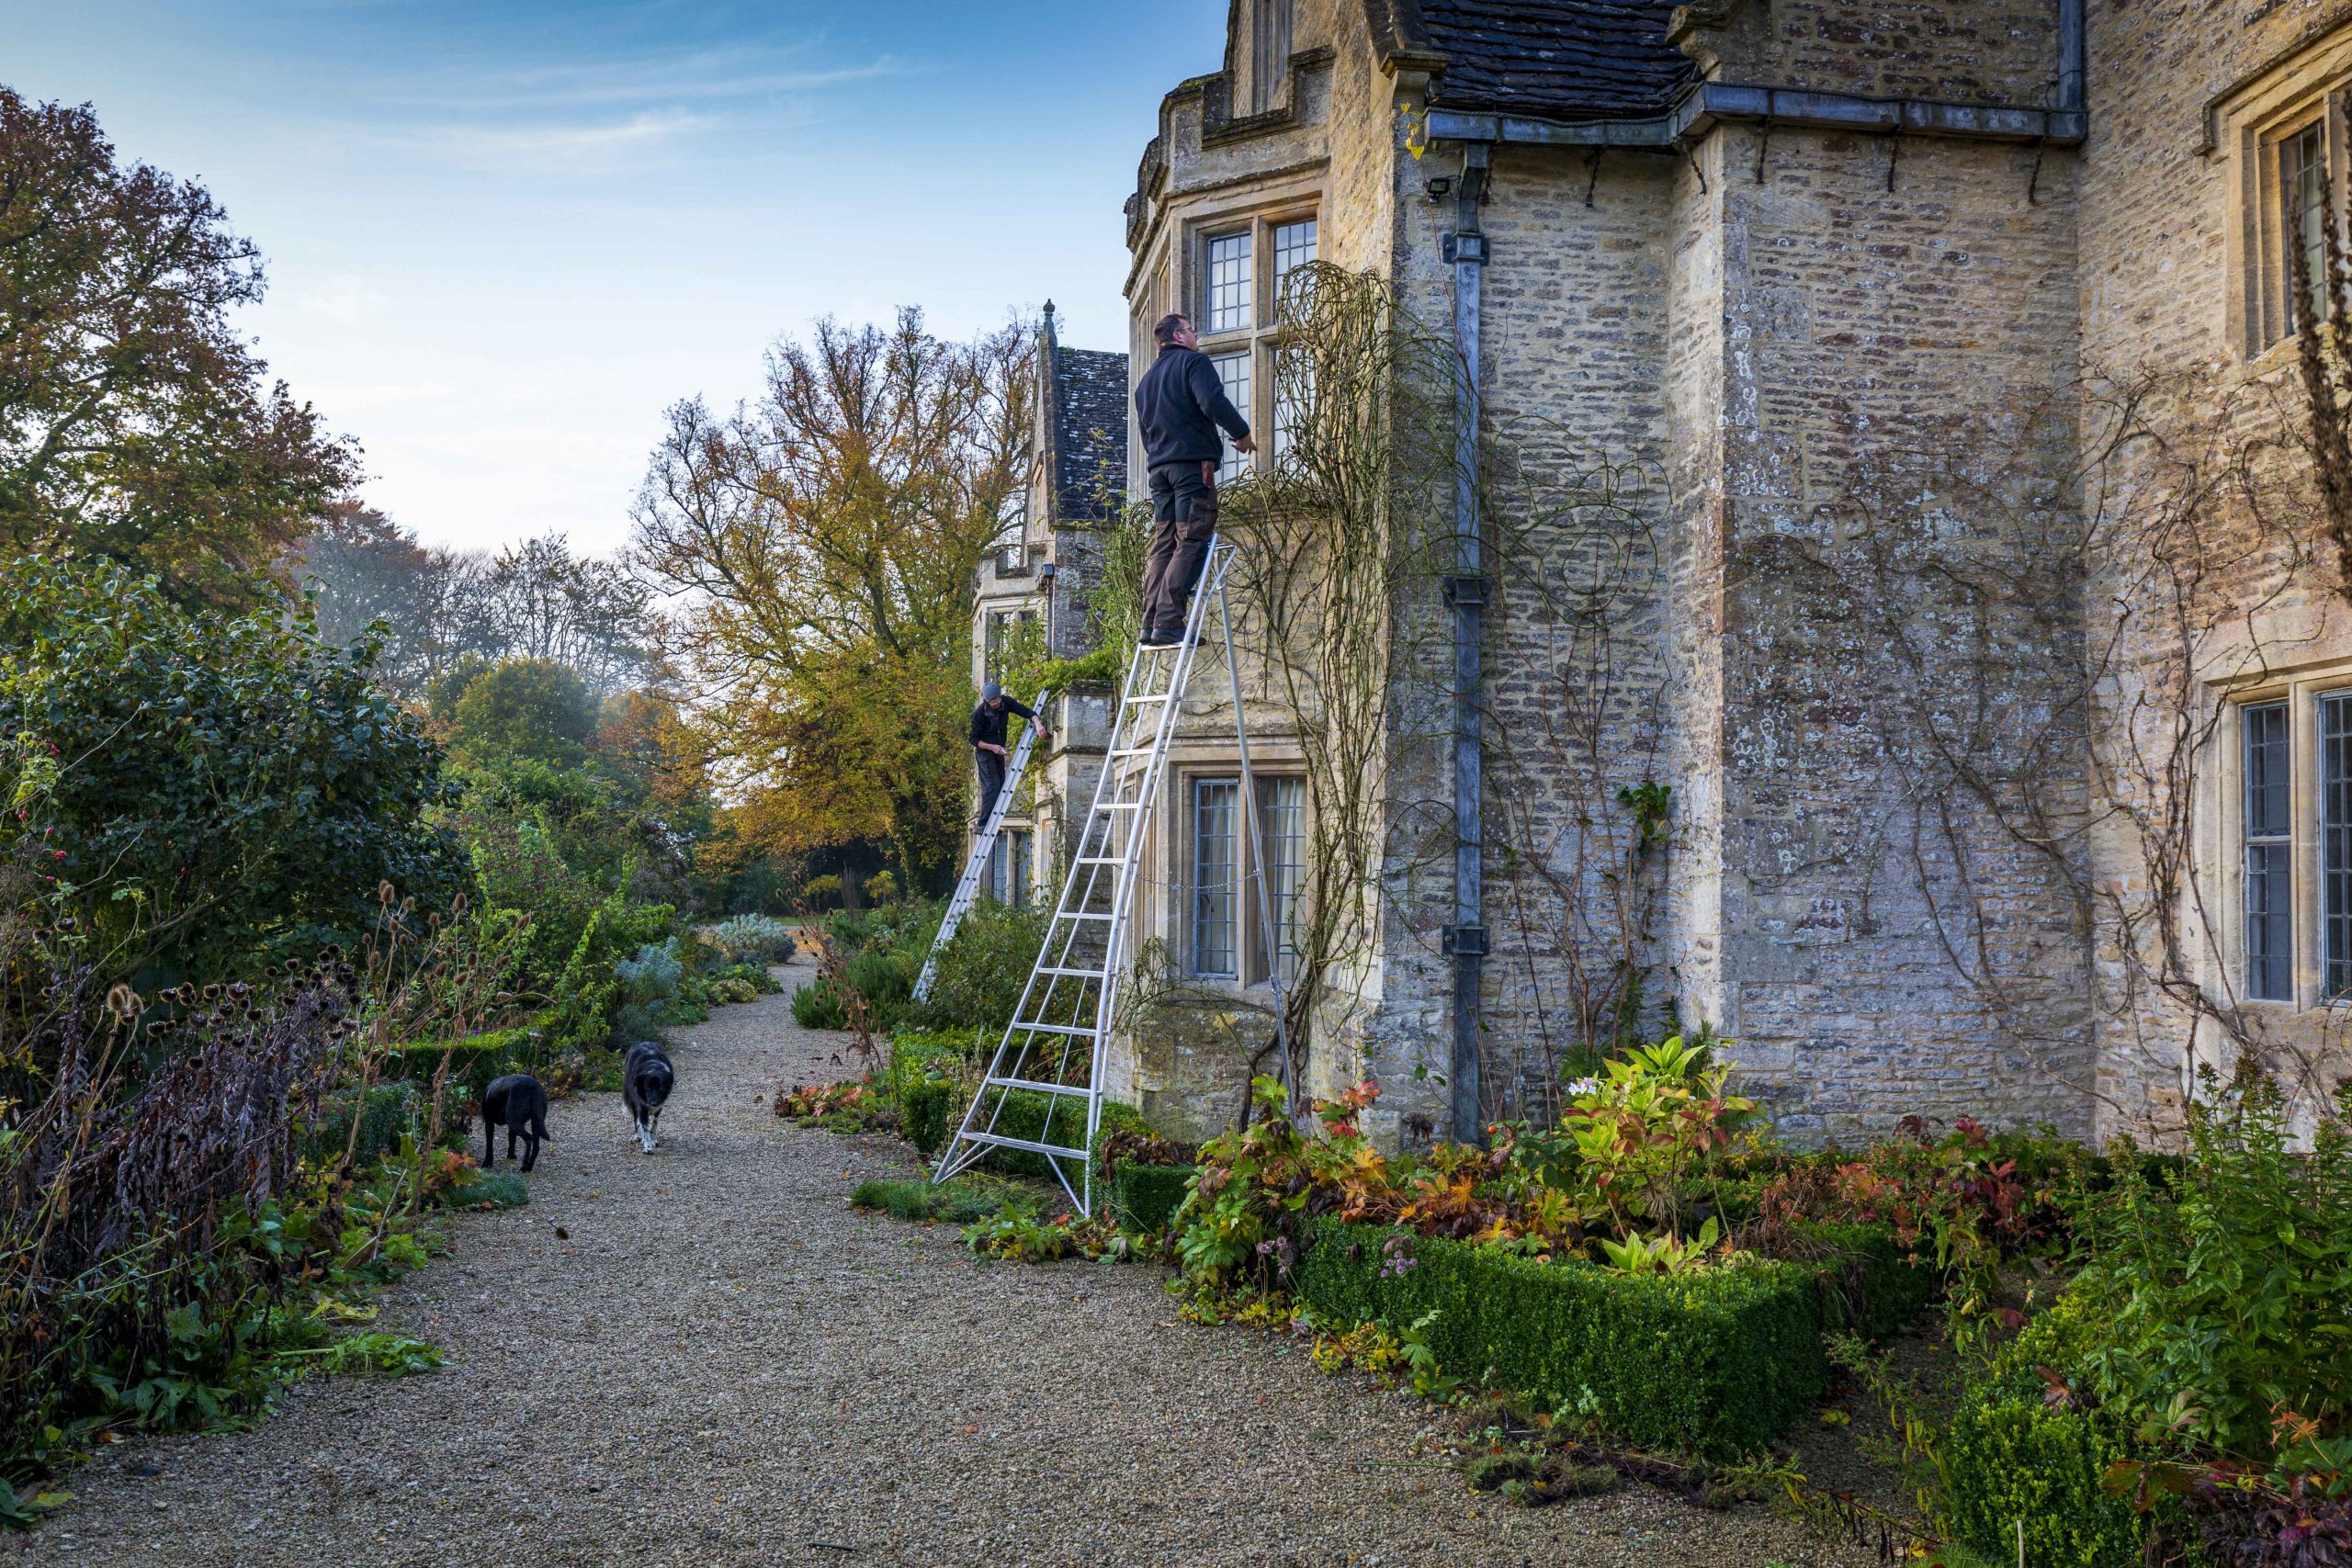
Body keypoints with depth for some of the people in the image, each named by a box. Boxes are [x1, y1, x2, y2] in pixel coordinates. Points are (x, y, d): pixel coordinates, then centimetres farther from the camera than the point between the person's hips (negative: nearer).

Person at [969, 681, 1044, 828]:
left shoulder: (1005, 702, -10)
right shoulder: (979, 714, -22)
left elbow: (1026, 711, -14)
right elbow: (974, 739, -15)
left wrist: (1038, 723, -33)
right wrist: (991, 747, -26)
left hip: (999, 750, 7)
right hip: (984, 750, -7)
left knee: (1000, 786, 5)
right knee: (992, 786, -16)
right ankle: (982, 824, -15)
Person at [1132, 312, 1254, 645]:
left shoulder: (1147, 379, 26)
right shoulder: (1193, 361, 1)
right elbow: (1213, 402, -15)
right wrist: (1242, 433, -5)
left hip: (1158, 467, 8)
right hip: (1192, 462, -8)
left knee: (1163, 545, 7)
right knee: (1191, 545, -11)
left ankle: (1151, 624, 0)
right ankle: (1168, 623, -19)